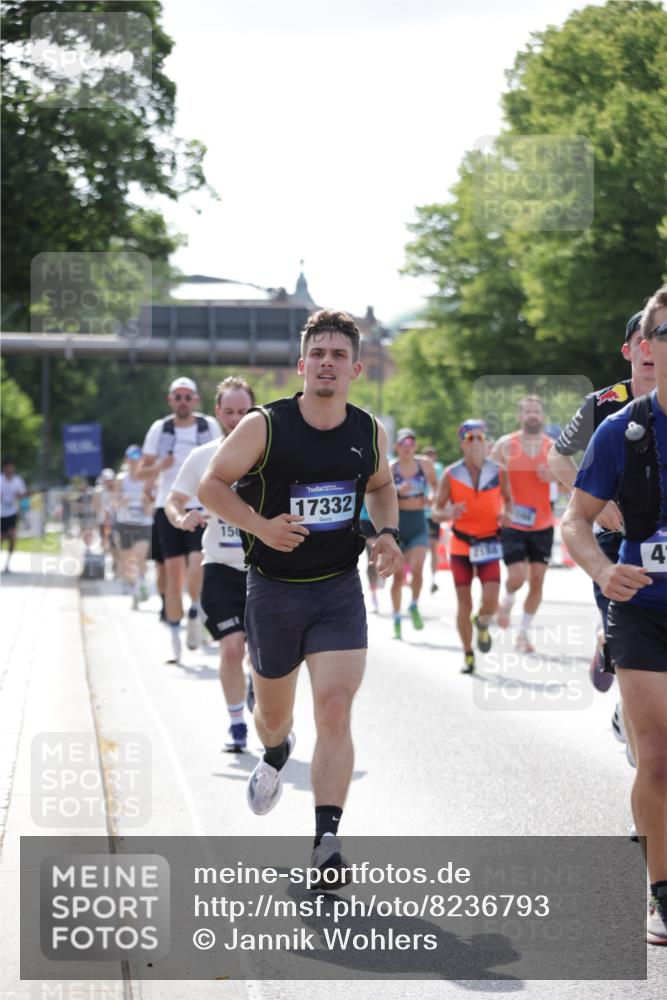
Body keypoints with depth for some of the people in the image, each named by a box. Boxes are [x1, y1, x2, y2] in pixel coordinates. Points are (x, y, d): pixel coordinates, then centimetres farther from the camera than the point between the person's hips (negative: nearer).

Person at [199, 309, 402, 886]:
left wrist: (387, 533, 2)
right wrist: (259, 525, -19)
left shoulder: (369, 432, 0)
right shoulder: (264, 427, -11)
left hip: (340, 589, 1)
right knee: (273, 711, 17)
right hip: (274, 589, 0)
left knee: (335, 710, -16)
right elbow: (213, 484, -4)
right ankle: (276, 753, 55)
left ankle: (327, 841, -15)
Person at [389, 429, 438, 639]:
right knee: (398, 575, 4)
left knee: (417, 569, -17)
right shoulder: (391, 468, -4)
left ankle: (414, 607, 9)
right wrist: (398, 492, -24)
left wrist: (432, 497, -5)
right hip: (397, 524, -1)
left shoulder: (424, 464, 1)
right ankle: (397, 619, 18)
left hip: (418, 524, 1)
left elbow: (435, 486, 16)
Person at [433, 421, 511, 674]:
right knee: (464, 603, 3)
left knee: (491, 603, -12)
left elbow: (509, 500, 12)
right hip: (461, 545, 0)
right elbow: (436, 513, -2)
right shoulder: (451, 475, -4)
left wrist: (506, 515, -11)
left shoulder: (498, 473, -2)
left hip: (489, 545, 0)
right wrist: (449, 513, -25)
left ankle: (482, 624, 25)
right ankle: (468, 655, 20)